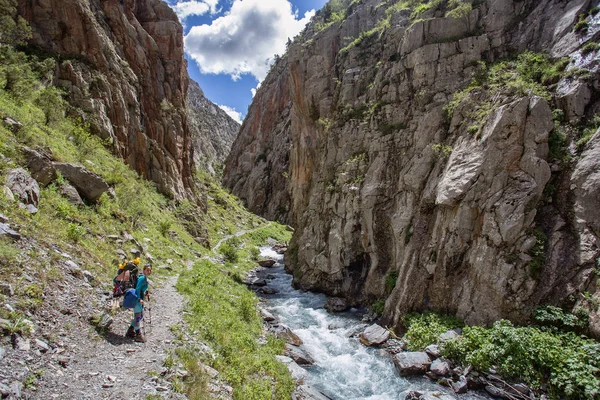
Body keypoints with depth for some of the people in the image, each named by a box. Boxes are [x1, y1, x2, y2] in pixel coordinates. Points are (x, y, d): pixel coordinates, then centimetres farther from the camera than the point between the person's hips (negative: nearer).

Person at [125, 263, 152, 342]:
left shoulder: (145, 278, 10)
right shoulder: (142, 278, -19)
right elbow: (137, 289, -24)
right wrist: (139, 299, -28)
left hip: (140, 299, 10)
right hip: (136, 299, -10)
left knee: (141, 316, 18)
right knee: (137, 316, -1)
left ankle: (130, 331, 30)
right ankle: (138, 335, 7)